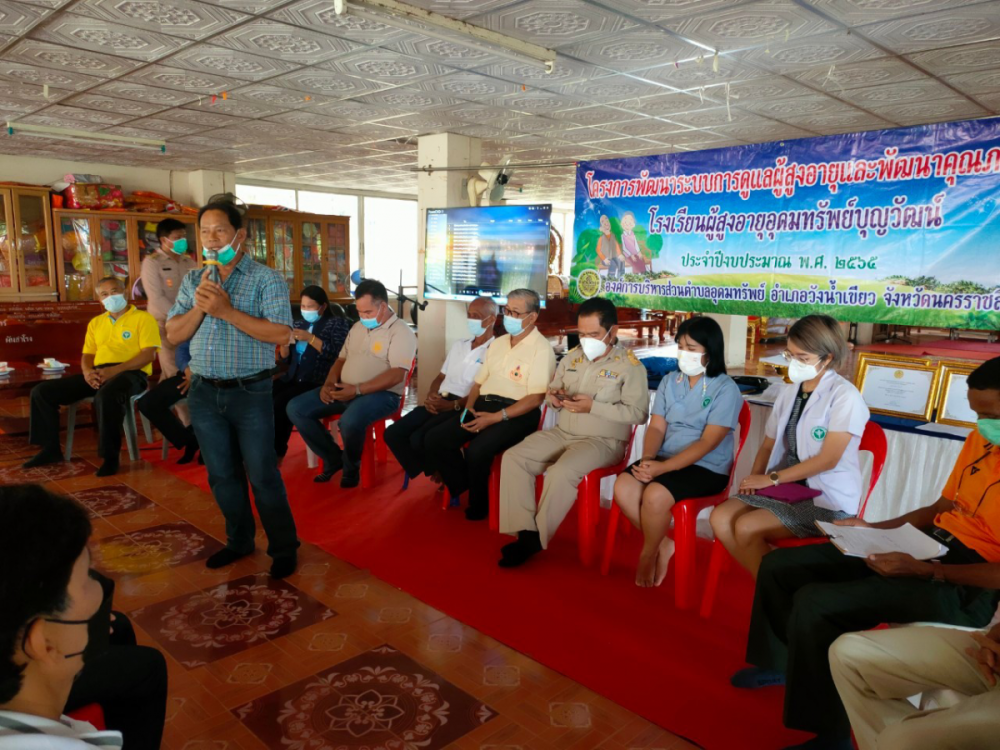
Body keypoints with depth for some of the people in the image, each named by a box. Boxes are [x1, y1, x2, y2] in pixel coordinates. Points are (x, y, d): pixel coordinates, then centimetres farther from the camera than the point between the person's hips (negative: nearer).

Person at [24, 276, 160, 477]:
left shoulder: (143, 318, 2)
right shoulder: (95, 323, 23)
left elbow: (149, 354, -9)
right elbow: (87, 355, 20)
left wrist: (115, 370, -20)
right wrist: (87, 372, -5)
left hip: (130, 373, -7)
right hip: (98, 375, 7)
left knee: (106, 396, -41)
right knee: (42, 391, -3)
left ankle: (111, 456, -28)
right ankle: (51, 448, 7)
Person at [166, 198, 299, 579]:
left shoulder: (266, 278, -8)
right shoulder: (193, 281, 9)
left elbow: (281, 334, -19)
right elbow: (173, 334, 5)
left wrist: (227, 310, -22)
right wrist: (199, 306, -12)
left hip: (250, 393, -5)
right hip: (204, 393, 5)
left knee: (262, 475, 1)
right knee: (222, 474, 15)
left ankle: (284, 547, 16)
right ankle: (239, 540, 32)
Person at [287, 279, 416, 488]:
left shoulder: (400, 332, -8)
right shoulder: (357, 327, 17)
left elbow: (396, 375, -19)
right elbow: (341, 359, 22)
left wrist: (357, 389, -24)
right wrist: (329, 384, 0)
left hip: (380, 393, -8)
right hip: (344, 390, 8)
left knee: (350, 420, -39)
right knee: (296, 408, -6)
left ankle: (351, 466, -5)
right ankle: (333, 457, 6)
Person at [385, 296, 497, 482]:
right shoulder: (459, 345, 22)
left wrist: (452, 405, -21)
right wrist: (430, 396, 0)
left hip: (463, 408, -7)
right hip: (438, 402, 7)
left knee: (419, 439, -27)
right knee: (393, 433, -9)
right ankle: (427, 473, 6)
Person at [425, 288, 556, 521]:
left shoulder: (541, 348, -7)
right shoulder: (497, 343, 18)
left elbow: (536, 398, -14)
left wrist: (497, 417, -21)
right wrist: (468, 407, 2)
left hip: (517, 414, -7)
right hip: (483, 406, 7)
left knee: (476, 451, -30)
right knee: (435, 438, -10)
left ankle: (479, 504, -2)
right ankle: (464, 487, 8)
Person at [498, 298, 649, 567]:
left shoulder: (630, 365, -7)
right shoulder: (572, 356, 11)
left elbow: (638, 413, -14)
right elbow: (552, 388, 22)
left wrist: (593, 407, -21)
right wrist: (554, 397, -4)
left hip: (603, 441, -6)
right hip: (562, 433, 7)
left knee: (561, 472, -34)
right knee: (513, 457, -14)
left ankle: (537, 539, -15)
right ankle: (525, 532, -15)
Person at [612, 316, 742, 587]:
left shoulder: (726, 389, -9)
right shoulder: (669, 381, 9)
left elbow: (708, 442, -17)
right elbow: (656, 427, 4)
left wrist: (663, 467, -24)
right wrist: (648, 459, -17)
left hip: (707, 467, -6)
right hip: (665, 459, 6)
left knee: (655, 494, -31)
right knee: (623, 487, -20)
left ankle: (648, 555, -2)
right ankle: (663, 544, 0)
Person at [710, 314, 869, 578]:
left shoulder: (844, 396, -12)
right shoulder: (787, 392, 9)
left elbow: (828, 459, -17)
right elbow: (769, 444, 14)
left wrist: (772, 478, -16)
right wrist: (755, 476, -6)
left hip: (828, 499, -7)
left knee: (747, 527, -24)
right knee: (721, 517, -13)